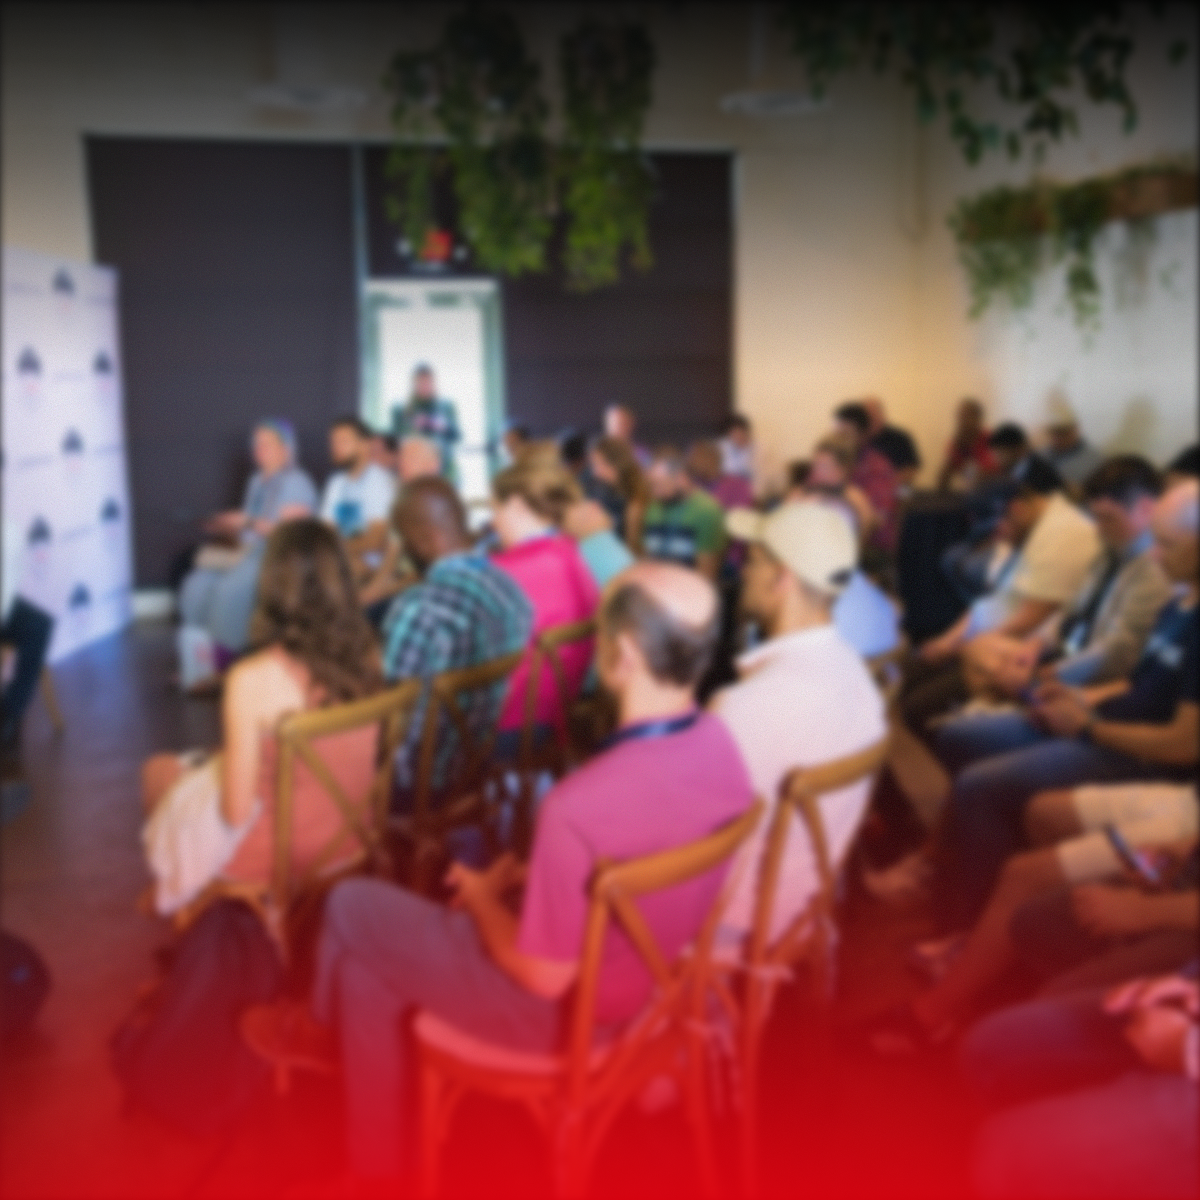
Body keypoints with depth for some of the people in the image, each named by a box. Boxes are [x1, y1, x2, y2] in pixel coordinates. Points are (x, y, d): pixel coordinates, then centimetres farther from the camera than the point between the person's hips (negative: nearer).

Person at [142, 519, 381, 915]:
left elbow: (237, 811, -22)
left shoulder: (253, 679, -29)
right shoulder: (369, 657, -15)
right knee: (203, 764, 31)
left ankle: (173, 885, 45)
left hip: (277, 850, -5)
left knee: (158, 771, 25)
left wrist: (220, 760, -1)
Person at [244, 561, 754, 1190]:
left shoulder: (580, 804, -38)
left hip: (566, 1011, -7)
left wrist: (482, 898, -6)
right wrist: (524, 874, 5)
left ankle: (324, 1029, 47)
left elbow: (544, 975, -25)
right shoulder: (720, 744, -13)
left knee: (352, 909, 13)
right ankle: (376, 1152, 42)